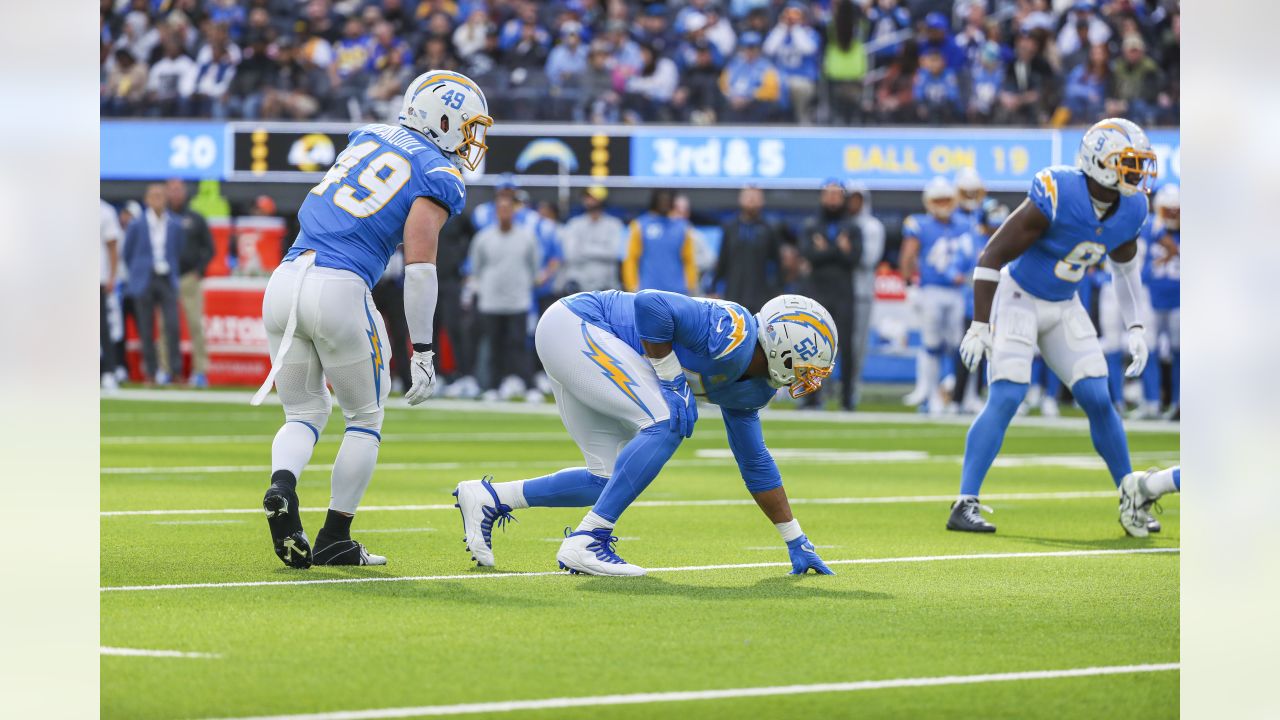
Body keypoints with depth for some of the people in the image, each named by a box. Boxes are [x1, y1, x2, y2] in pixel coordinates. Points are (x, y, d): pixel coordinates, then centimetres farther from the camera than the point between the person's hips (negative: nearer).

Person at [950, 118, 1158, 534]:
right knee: (1006, 398, -18)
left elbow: (1125, 263, 15)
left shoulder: (1130, 210, -8)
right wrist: (980, 326, -24)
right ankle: (964, 507, -17)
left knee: (1098, 400, 0)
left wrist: (1134, 328, 10)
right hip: (1018, 297, -6)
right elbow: (993, 256, -23)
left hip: (1064, 308, 6)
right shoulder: (1057, 198, -29)